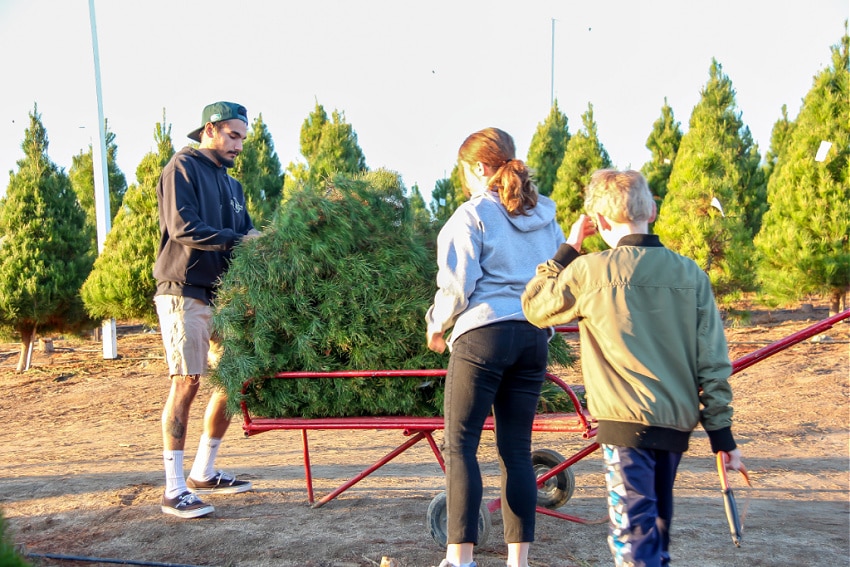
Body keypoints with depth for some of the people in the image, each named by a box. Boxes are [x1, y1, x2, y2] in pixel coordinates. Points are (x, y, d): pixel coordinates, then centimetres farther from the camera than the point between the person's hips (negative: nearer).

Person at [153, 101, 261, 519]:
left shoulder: (230, 183, 22)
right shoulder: (184, 167, -3)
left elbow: (245, 232, 14)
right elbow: (183, 227, -16)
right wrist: (236, 239, -16)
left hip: (221, 294, 8)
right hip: (185, 292, -8)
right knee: (186, 382, -10)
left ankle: (204, 472, 23)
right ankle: (174, 491, -4)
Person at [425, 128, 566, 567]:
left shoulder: (473, 214, -5)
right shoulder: (545, 215, 15)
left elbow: (457, 286, -8)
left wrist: (437, 326, 8)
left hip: (482, 334, -6)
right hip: (535, 337, 7)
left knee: (460, 446, -1)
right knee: (517, 450, 9)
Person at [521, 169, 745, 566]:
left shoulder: (589, 271, -10)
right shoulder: (692, 274, 1)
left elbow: (533, 307, 7)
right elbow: (713, 362, 2)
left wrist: (568, 249, 11)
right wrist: (721, 434, 9)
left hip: (626, 419, -5)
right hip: (677, 422, 5)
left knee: (632, 528, -1)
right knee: (657, 523, 23)